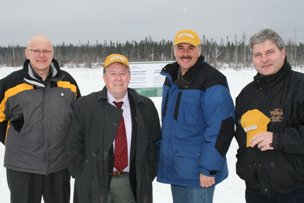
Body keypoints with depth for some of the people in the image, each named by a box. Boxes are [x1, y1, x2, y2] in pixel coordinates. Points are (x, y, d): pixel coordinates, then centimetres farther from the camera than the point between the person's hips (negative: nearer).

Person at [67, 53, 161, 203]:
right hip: (94, 183, -1)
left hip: (132, 183, 2)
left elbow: (154, 144, 8)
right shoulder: (85, 105, -2)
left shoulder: (146, 106, 3)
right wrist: (83, 177, -3)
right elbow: (75, 145, 1)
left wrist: (147, 176, 1)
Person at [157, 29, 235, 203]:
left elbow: (221, 127, -19)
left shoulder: (212, 80, -15)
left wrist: (209, 168, -20)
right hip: (175, 169, 7)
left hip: (198, 171, -7)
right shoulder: (171, 78, 9)